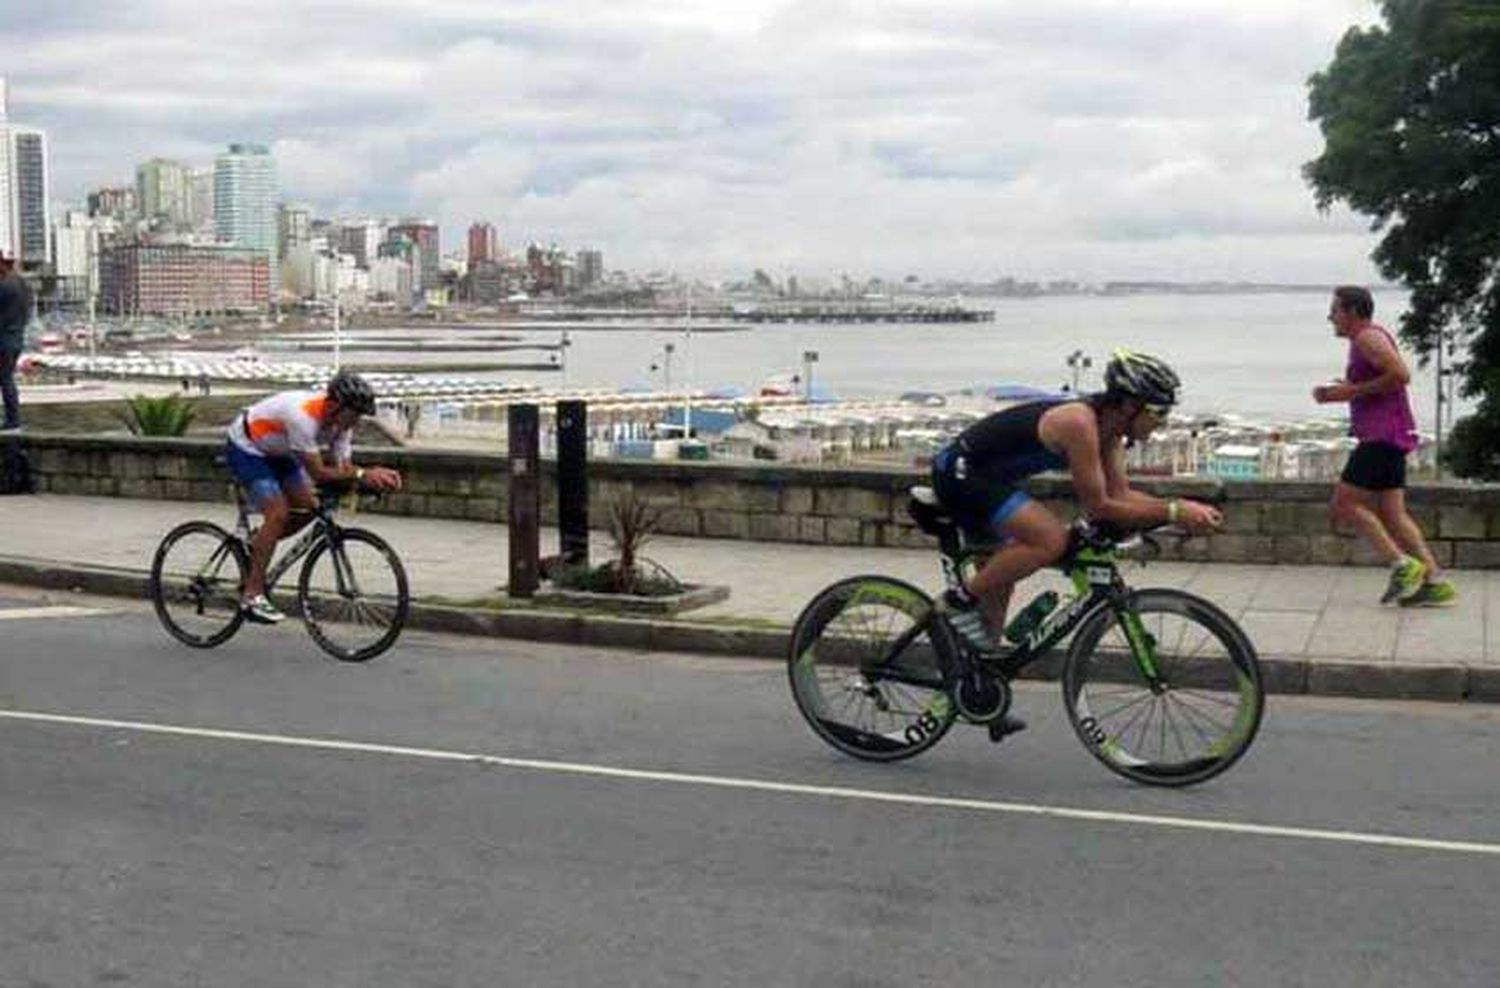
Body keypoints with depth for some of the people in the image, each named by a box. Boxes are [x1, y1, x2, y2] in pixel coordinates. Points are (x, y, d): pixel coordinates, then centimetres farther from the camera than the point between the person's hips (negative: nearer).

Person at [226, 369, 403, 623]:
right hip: (246, 448, -8)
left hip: (277, 452, 8)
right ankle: (252, 595, -15)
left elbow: (343, 467, -14)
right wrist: (362, 473, -41)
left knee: (307, 508, -3)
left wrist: (374, 477, -32)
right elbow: (318, 473, -36)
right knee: (278, 513, -20)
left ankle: (257, 546, 20)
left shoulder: (341, 421, -14)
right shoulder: (303, 416, -38)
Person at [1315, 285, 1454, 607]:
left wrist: (1353, 390, -15)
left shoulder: (1369, 337, -10)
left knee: (1344, 503, -9)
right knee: (1391, 513, 6)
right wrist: (1336, 393, 14)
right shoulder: (1365, 340, 22)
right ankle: (1435, 583, 2)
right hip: (1382, 438, 10)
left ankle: (1403, 565, -12)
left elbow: (1400, 375, -23)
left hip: (1383, 437, -10)